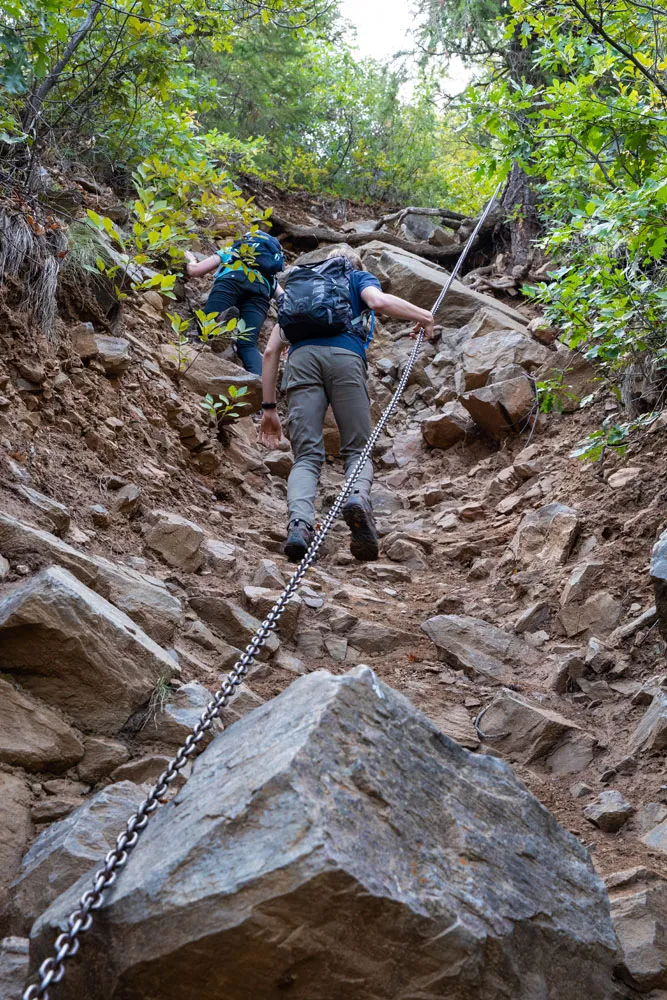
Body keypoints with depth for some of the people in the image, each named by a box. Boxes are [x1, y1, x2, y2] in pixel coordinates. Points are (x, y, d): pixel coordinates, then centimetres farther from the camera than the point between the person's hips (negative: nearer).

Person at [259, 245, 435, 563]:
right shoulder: (358, 277, 29)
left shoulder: (297, 286, 38)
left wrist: (269, 408, 26)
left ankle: (299, 521, -31)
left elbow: (271, 351, 27)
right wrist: (422, 316, 18)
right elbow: (378, 301, 2)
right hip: (343, 356, -2)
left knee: (306, 456, -3)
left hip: (300, 358, 2)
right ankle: (358, 496, -31)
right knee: (357, 449, 2)